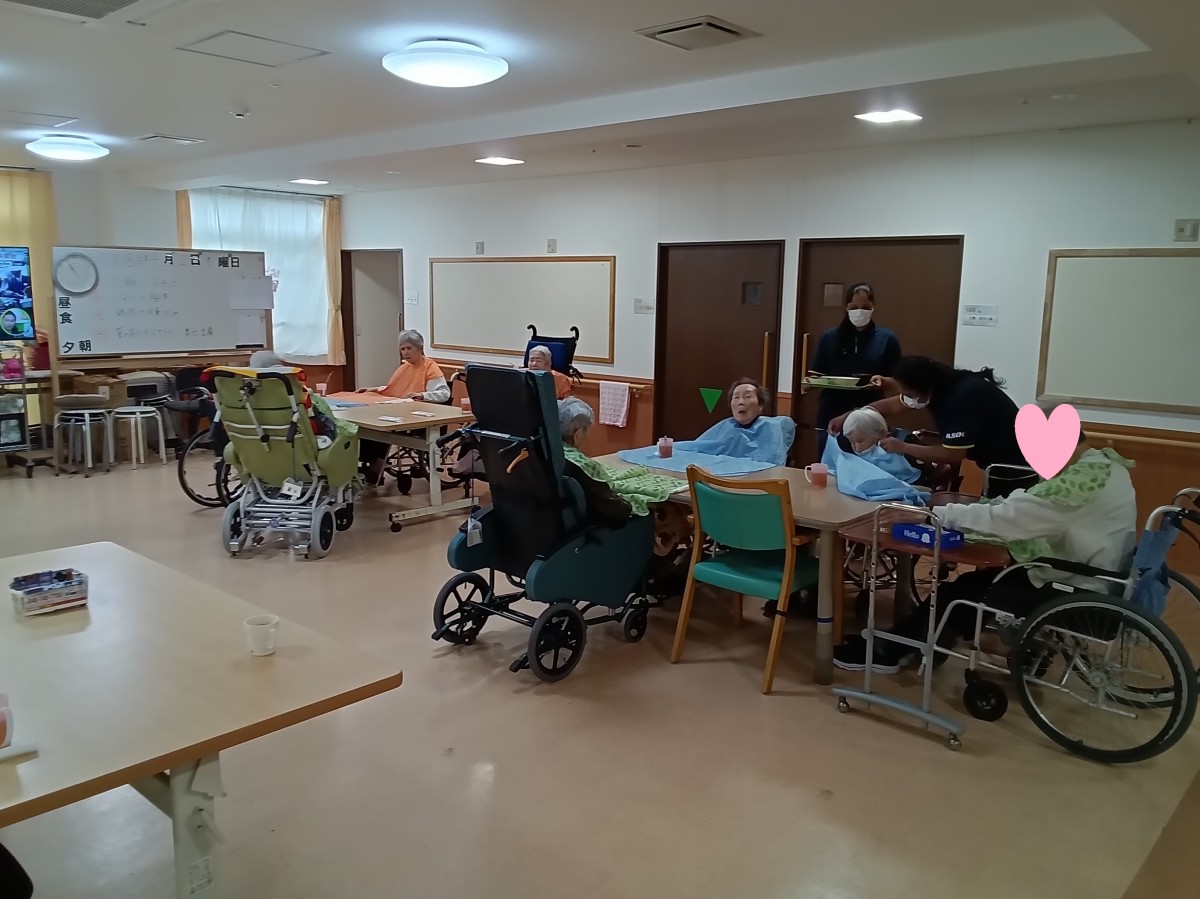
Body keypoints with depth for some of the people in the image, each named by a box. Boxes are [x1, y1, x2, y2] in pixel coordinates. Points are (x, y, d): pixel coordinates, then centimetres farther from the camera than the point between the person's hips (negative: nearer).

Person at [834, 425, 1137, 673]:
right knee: (971, 581, 8)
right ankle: (898, 645, 15)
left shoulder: (1085, 478, -27)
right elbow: (1023, 508, 6)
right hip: (1085, 580, 9)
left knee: (958, 595, -2)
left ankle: (888, 651, 14)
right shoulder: (1102, 464, 5)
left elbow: (1007, 517, -28)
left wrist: (933, 513, -19)